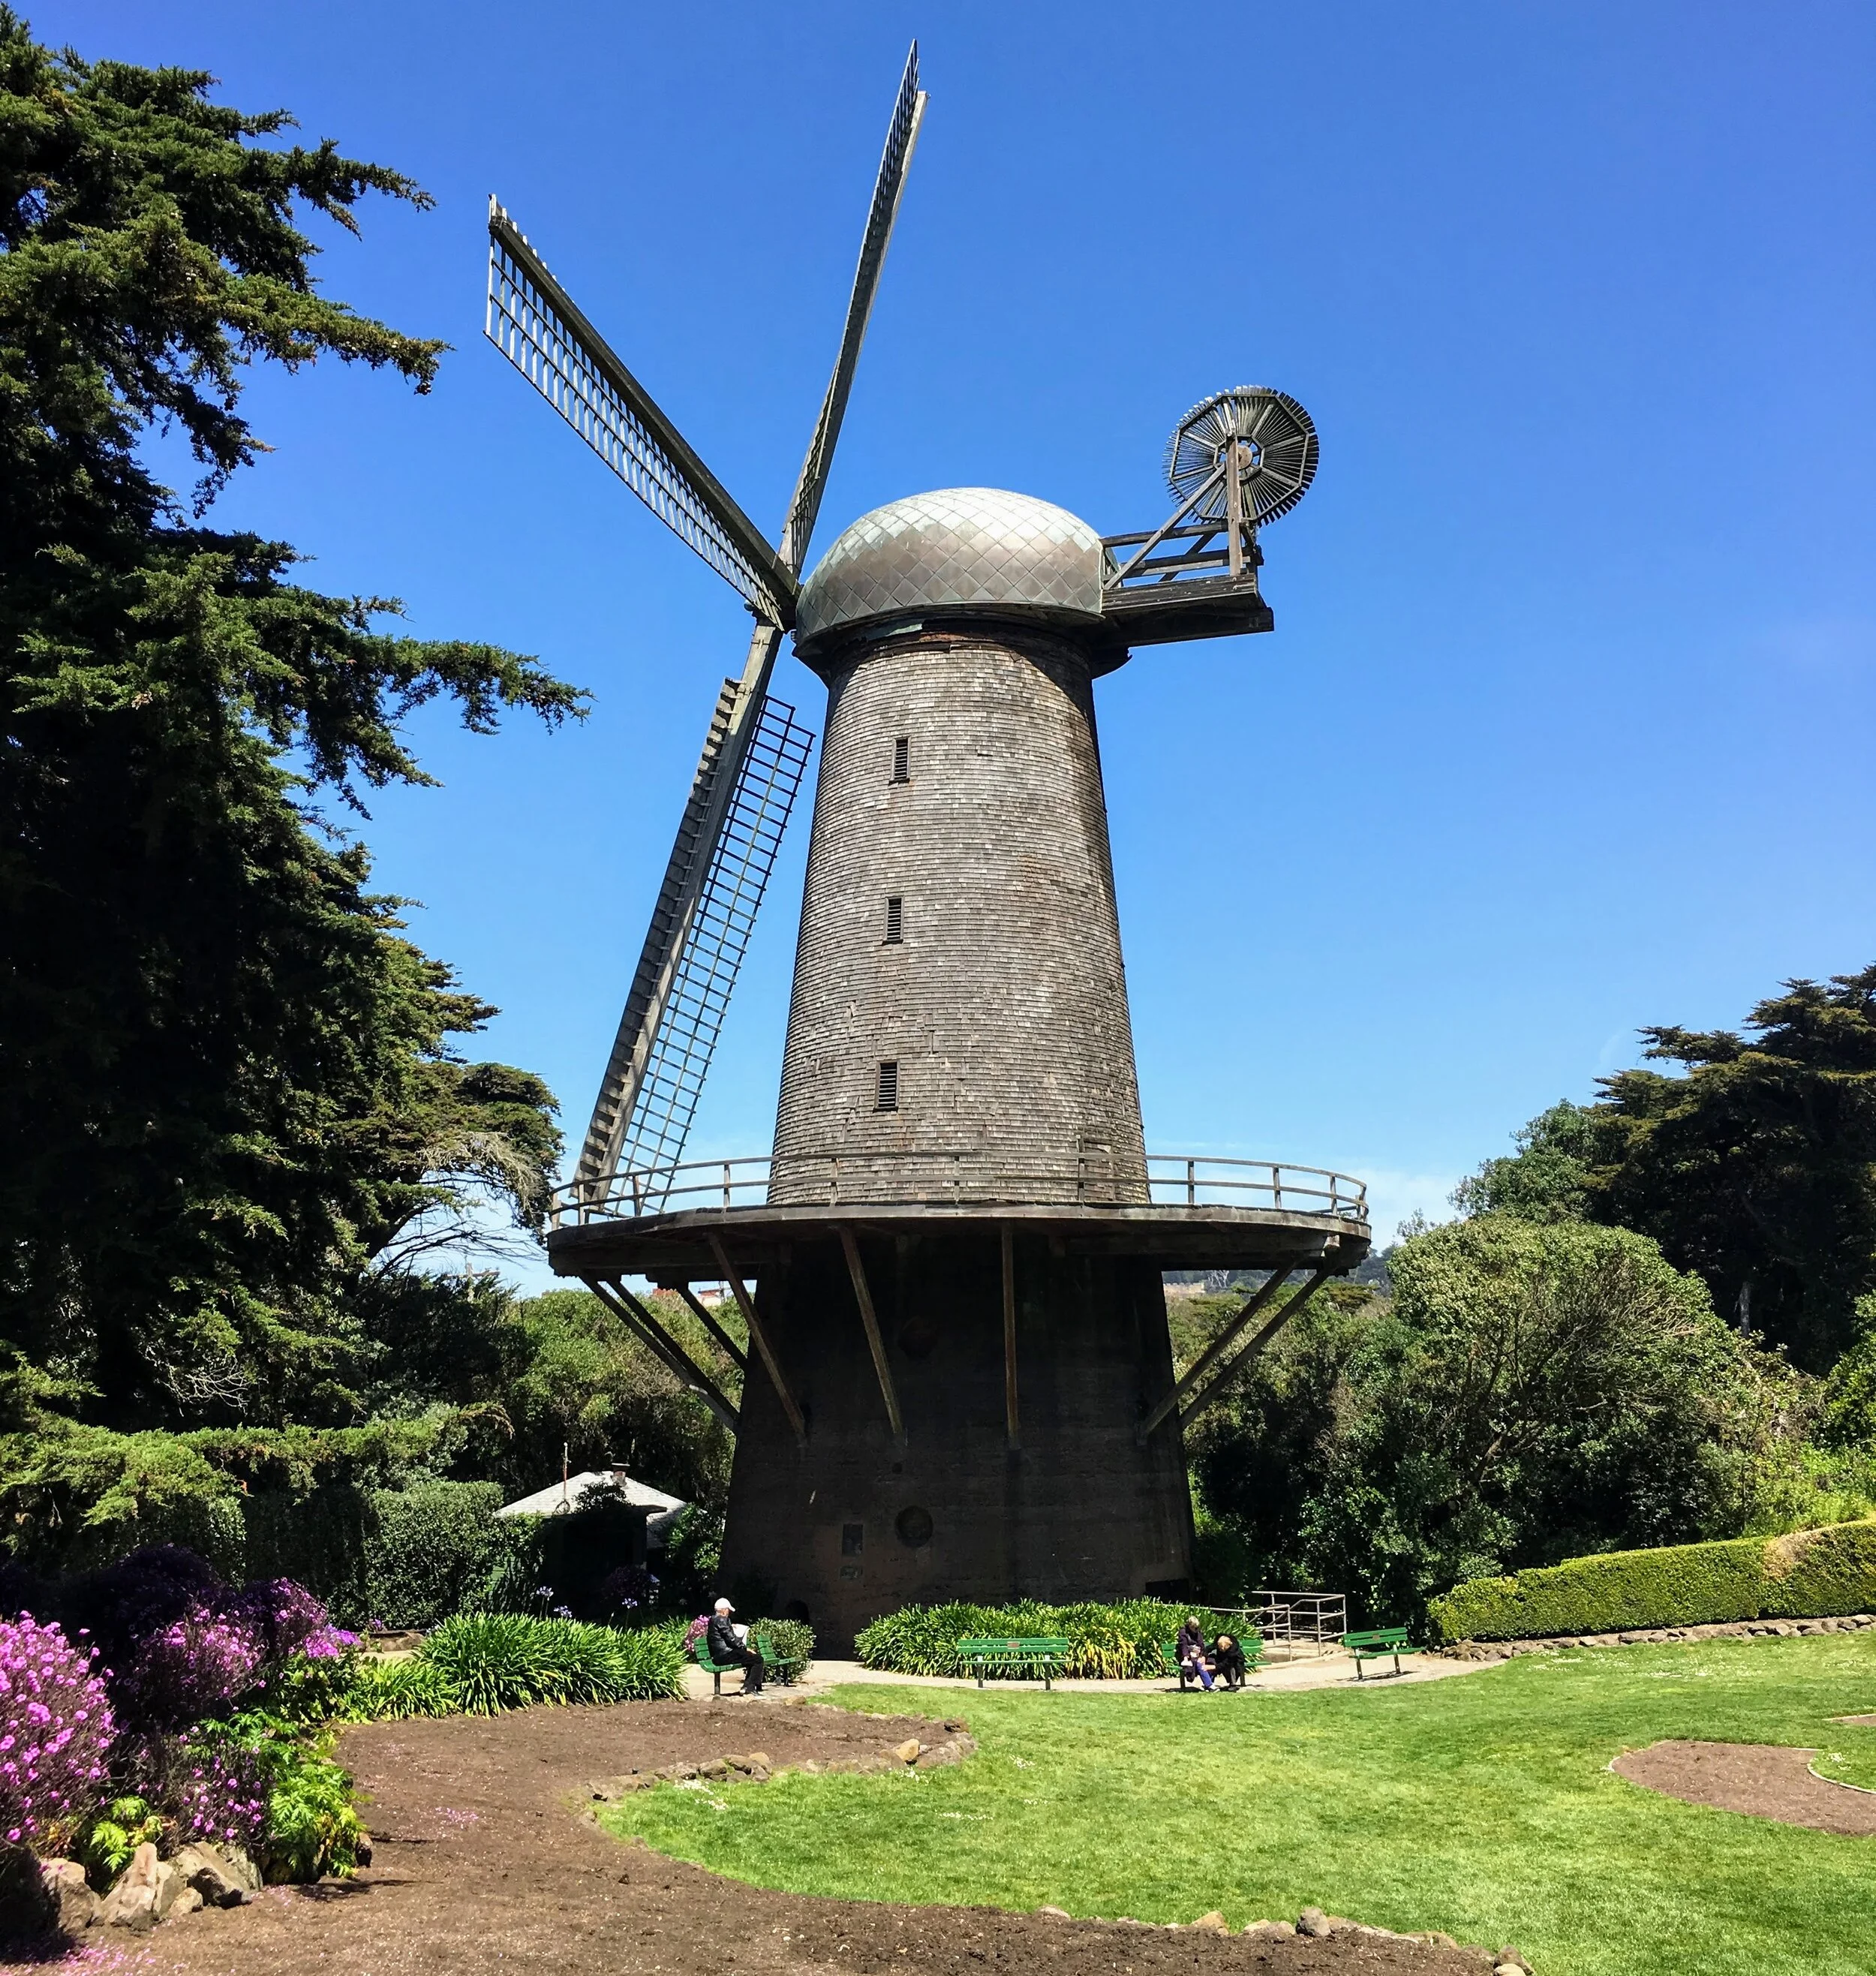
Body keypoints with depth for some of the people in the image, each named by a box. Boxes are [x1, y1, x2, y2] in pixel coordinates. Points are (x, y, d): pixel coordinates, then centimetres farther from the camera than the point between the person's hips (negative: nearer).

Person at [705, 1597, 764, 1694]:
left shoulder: (712, 1619, 17)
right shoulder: (721, 1620, -14)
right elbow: (731, 1639, -18)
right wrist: (745, 1648, -9)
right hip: (724, 1656, -11)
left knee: (753, 1657, 19)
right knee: (758, 1659, -13)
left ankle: (747, 1686, 12)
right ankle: (750, 1687, -11)